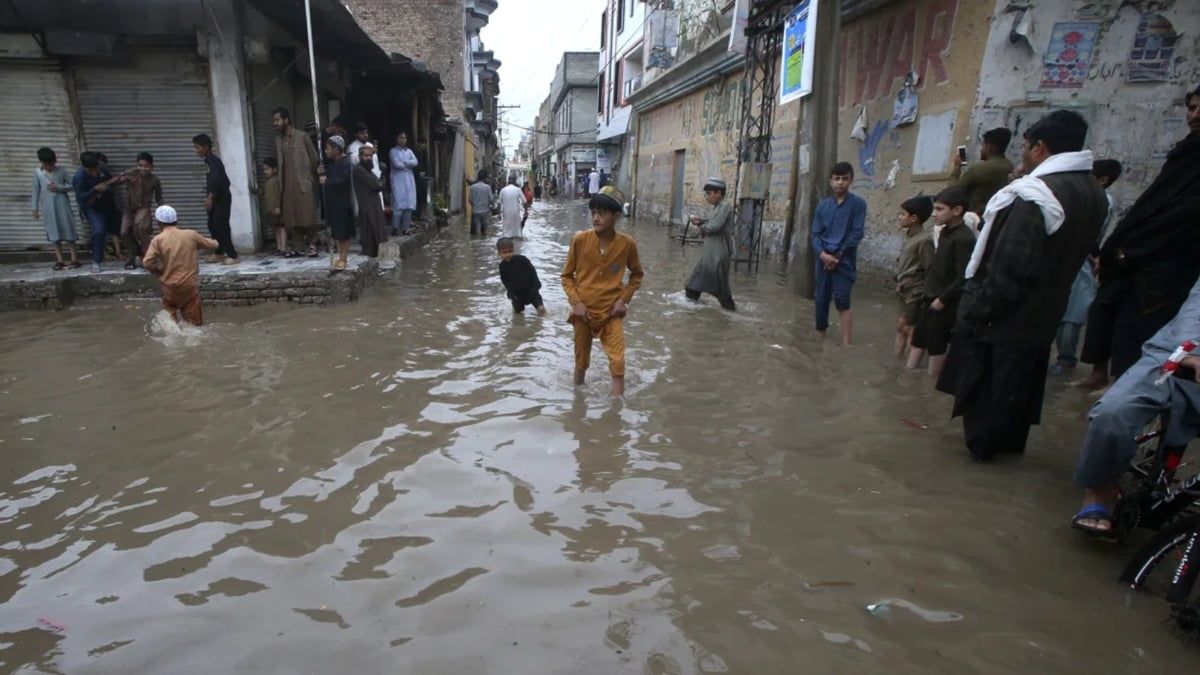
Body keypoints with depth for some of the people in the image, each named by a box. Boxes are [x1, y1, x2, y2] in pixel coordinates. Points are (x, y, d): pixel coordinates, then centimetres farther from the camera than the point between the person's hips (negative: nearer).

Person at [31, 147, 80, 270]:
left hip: (62, 205, -2)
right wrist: (35, 208, 5)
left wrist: (58, 187, -14)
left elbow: (72, 186, 3)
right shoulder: (37, 172, 3)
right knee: (53, 232, 3)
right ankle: (59, 260, 7)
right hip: (47, 207, 2)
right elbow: (36, 191, 7)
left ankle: (74, 259, 1)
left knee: (68, 230, -2)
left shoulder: (61, 171, 0)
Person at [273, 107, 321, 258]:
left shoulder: (302, 137, -3)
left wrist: (313, 178, 1)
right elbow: (279, 163, 15)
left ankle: (312, 243, 7)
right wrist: (280, 183, 10)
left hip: (304, 182, -5)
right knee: (291, 218, 3)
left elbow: (314, 159, 0)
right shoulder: (278, 140, 12)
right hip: (287, 184, 5)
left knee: (308, 216, -6)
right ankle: (302, 243, 15)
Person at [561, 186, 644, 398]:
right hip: (584, 311, 1)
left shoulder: (627, 244, -11)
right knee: (581, 360, 15)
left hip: (612, 312, 0)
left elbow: (637, 274, 8)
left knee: (618, 362, -6)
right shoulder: (580, 240, -12)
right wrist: (576, 302, -10)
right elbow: (567, 275, 0)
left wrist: (624, 299, -4)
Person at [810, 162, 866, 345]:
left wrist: (838, 254, -10)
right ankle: (820, 336, 27)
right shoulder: (823, 205, 9)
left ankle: (846, 345, -16)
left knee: (842, 301, -15)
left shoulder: (858, 204, -1)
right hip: (824, 259, 4)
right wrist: (822, 254, -11)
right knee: (821, 300, 10)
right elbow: (815, 234, 6)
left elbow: (857, 233, -6)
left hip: (844, 260, -4)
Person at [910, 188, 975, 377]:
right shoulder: (944, 232, 7)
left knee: (937, 346, 4)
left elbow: (964, 278, -22)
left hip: (944, 305, -8)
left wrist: (943, 299, -16)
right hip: (930, 299, 9)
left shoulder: (964, 238, -20)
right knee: (918, 340, 16)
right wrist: (929, 295, 11)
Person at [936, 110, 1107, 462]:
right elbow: (1076, 254, 11)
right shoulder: (1095, 194, 3)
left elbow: (1008, 269, -26)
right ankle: (1011, 442, 35)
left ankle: (983, 443, 22)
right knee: (1023, 384, 21)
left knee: (984, 383, 10)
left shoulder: (1034, 196, -25)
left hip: (1004, 315, -8)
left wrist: (975, 311, -19)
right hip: (1044, 314, 8)